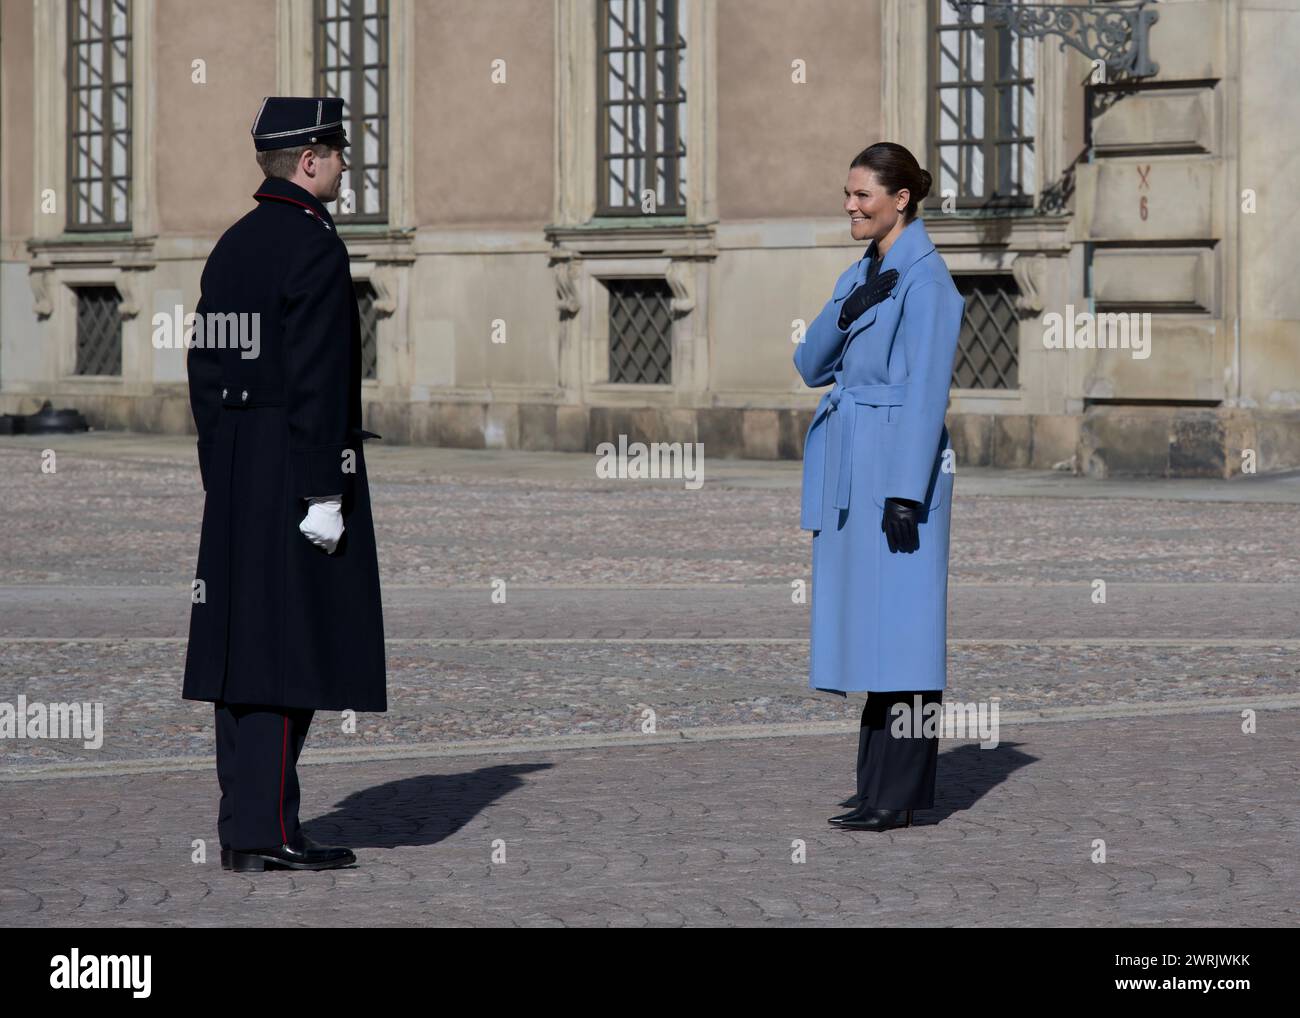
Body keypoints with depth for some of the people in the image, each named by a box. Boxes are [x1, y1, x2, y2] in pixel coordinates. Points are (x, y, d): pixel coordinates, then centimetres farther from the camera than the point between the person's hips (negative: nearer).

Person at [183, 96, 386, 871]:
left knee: (247, 646, 9)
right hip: (300, 470, -9)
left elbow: (206, 368, 16)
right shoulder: (316, 249, -14)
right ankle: (266, 833, -8)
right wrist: (324, 495, -19)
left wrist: (223, 479, 19)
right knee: (289, 649, -7)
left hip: (238, 473, 9)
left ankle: (245, 826, 12)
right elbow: (316, 381, -20)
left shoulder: (233, 246, 13)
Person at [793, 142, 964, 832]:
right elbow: (811, 366, 12)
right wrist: (844, 312, -8)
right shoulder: (861, 274, 17)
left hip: (894, 467, -9)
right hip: (849, 470, 9)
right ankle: (878, 781, 16)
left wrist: (906, 492, -20)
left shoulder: (925, 278, -10)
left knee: (895, 619, -7)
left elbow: (926, 388, -16)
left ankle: (900, 794, -5)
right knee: (867, 621, 10)